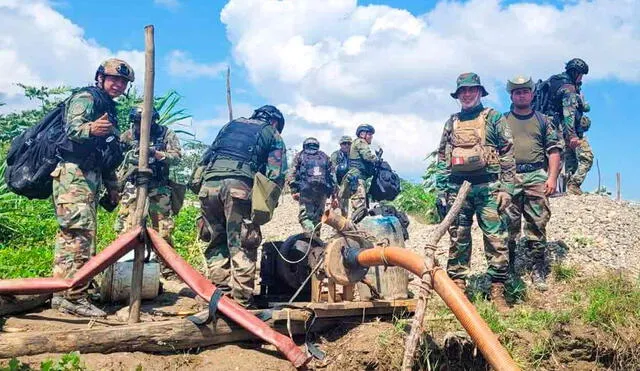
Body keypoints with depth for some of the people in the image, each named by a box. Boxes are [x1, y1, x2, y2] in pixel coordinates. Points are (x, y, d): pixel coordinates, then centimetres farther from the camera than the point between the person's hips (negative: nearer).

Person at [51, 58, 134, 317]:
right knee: (79, 233, -16)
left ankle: (62, 292, 13)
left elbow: (108, 154, 28)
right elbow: (71, 127, -21)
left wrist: (111, 185, 26)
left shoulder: (108, 108, 25)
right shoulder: (86, 98, -2)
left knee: (71, 235, 9)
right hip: (75, 172, -10)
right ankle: (73, 295, -17)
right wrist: (90, 129, -44)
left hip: (90, 176, 10)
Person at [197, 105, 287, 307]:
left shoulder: (231, 125, 32)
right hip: (239, 185, -4)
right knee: (242, 247, -1)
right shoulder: (273, 135, 19)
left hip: (209, 182, 4)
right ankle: (242, 301, -3)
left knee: (216, 243, 14)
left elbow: (206, 158, 28)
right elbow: (276, 176, 7)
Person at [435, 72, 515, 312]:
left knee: (496, 240, -5)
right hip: (456, 188, 3)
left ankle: (498, 292, 1)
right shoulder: (451, 123, 17)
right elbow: (442, 159, 17)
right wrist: (440, 190, 9)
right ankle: (457, 288, 11)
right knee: (458, 241, 5)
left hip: (487, 187, -3)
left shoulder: (493, 118, 6)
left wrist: (506, 188, -7)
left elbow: (508, 153, 1)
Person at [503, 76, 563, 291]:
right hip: (509, 178, 0)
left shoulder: (543, 120, 14)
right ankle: (507, 271, 9)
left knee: (537, 225, 0)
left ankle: (538, 272, 7)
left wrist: (552, 177, -2)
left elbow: (554, 150, 9)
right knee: (508, 227, 0)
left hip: (536, 177, 0)